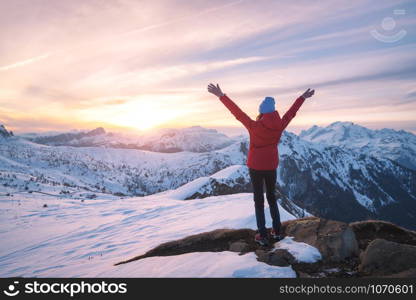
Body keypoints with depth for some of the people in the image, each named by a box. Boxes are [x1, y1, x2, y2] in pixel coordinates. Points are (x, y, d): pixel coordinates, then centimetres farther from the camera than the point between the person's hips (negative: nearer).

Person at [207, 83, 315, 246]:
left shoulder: (254, 126, -19)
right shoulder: (279, 126, -8)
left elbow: (237, 111, -16)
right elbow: (291, 112, 7)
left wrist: (221, 95, -10)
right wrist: (303, 97, 23)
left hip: (255, 167, -3)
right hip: (271, 167, 4)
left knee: (259, 200, 6)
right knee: (272, 197, 19)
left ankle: (263, 236, 9)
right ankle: (276, 232, 25)